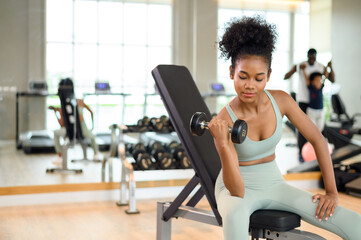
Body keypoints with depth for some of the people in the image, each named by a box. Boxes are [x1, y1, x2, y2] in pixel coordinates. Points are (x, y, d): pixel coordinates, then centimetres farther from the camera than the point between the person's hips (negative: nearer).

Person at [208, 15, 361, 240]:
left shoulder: (281, 100, -13)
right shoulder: (224, 122, -24)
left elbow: (318, 140, -2)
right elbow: (237, 192, -27)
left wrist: (332, 192, -5)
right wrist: (223, 144, -41)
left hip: (274, 183, 4)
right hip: (238, 188, -4)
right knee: (235, 214, -44)